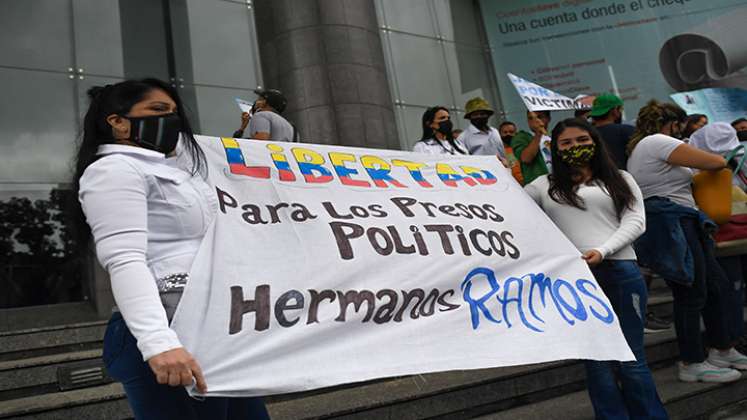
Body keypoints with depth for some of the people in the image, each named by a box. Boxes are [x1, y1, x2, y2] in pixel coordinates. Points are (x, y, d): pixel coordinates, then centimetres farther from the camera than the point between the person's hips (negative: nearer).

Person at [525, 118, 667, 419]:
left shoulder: (620, 180, 16)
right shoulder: (545, 185, 17)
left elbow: (635, 222, 3)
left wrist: (602, 251, -12)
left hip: (619, 271, 0)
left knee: (631, 360, 1)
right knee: (597, 361, 4)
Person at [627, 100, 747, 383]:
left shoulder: (638, 147, 24)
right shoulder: (659, 142, -10)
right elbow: (715, 163, -10)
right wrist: (721, 160, 12)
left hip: (679, 225, 11)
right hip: (671, 224, -11)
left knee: (718, 285, 14)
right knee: (692, 294, -6)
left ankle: (723, 351, 23)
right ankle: (692, 364, 4)